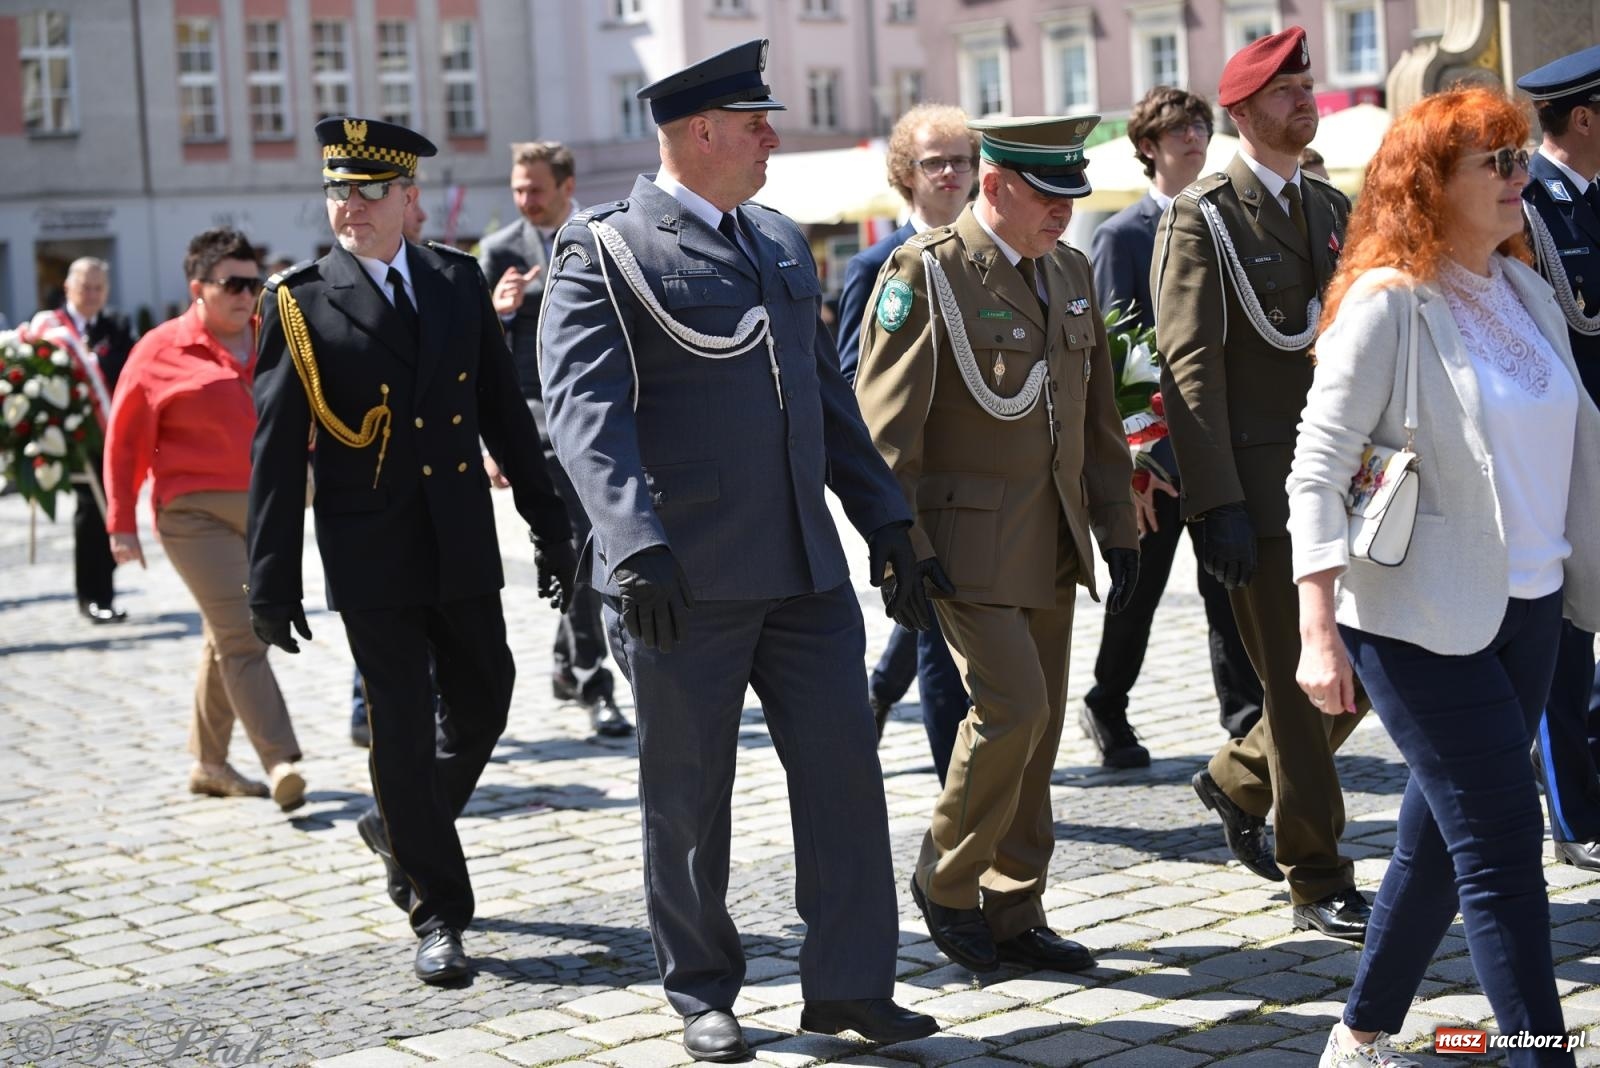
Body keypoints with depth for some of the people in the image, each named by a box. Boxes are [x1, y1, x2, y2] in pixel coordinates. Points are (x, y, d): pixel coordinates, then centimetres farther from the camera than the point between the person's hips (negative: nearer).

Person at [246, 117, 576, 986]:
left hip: (463, 547, 4)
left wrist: (548, 522, 9)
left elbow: (504, 410, 10)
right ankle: (438, 916, 9)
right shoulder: (299, 302, -5)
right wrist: (272, 579, -8)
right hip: (373, 558, -4)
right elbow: (275, 451, -5)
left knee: (483, 704, 14)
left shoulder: (459, 280, 5)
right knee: (401, 731, -1)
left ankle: (399, 826, 40)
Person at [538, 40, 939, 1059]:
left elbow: (829, 393, 20)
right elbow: (586, 409, -16)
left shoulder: (782, 242, 16)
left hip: (806, 566, 6)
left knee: (846, 769, 4)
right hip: (688, 580, -6)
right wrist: (638, 550, -27)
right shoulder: (603, 251, -6)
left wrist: (887, 522, 14)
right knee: (690, 796, 6)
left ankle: (850, 984, 14)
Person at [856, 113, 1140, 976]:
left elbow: (1098, 414, 18)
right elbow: (885, 424, -12)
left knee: (1039, 726, 8)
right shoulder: (925, 273, -10)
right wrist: (904, 545, -16)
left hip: (1053, 544, 7)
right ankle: (945, 879, 8)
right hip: (969, 540, -7)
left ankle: (1012, 915, 18)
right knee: (1012, 705, -14)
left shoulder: (1069, 273, 12)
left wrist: (1117, 527, 14)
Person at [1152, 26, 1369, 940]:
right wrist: (1218, 505, -18)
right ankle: (1319, 880, 9)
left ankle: (1240, 779, 32)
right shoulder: (1203, 217, -5)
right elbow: (1190, 365, -12)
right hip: (1259, 483, -6)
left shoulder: (1333, 208, 15)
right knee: (1298, 680, -2)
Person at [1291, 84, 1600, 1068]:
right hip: (1421, 619, -7)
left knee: (1443, 832, 15)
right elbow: (1318, 469, -15)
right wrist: (1319, 629, -22)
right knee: (1504, 844, -7)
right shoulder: (1386, 302, -12)